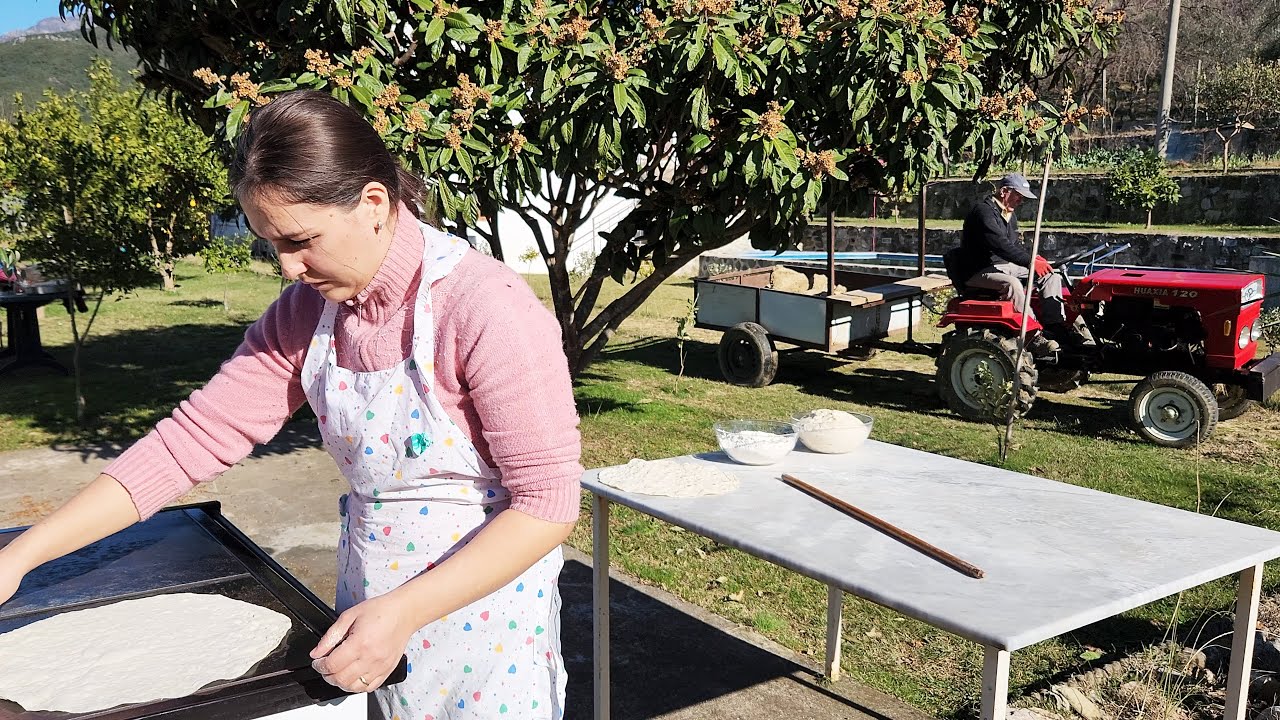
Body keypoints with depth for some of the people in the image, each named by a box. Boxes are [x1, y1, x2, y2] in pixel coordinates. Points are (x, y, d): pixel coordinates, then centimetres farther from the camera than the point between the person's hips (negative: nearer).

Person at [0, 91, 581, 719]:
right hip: (371, 616, 6)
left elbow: (546, 502, -22)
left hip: (481, 611, -5)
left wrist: (404, 611, -27)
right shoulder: (307, 312, -3)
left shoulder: (487, 309, -23)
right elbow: (193, 438, -4)